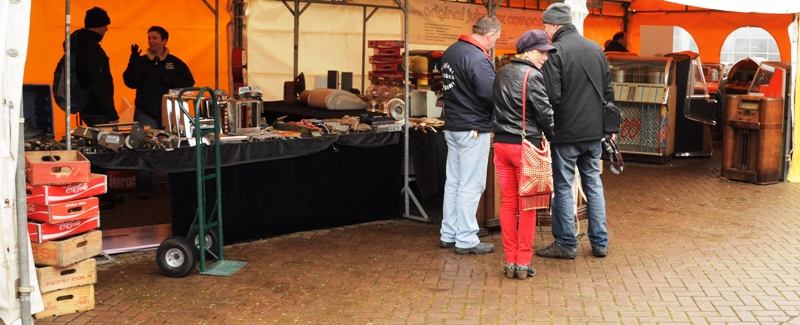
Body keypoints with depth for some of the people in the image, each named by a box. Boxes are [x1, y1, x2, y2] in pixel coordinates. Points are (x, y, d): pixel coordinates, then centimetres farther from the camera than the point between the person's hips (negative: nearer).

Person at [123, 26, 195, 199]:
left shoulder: (175, 62, 7)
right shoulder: (141, 61, 5)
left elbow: (189, 82, 0)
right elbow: (130, 82, -8)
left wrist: (168, 79, -13)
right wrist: (134, 59, -17)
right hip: (146, 114, -1)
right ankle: (144, 188, 4)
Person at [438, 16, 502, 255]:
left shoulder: (451, 51, 9)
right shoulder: (478, 59, -20)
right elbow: (491, 95, -25)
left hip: (452, 126, 9)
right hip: (473, 129, -9)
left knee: (453, 182, 14)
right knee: (471, 186, -1)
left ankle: (448, 234, 21)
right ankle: (466, 240, 4)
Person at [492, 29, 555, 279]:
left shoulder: (501, 74, 10)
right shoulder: (532, 76, -11)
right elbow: (545, 112, -11)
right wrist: (551, 136, 5)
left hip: (501, 144, 6)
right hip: (526, 145, -6)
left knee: (508, 203, 10)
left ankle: (510, 261, 12)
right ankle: (523, 262, 6)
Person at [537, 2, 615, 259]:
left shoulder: (555, 52, -14)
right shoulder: (596, 49, 8)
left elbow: (551, 96, -19)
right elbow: (608, 92, 12)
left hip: (566, 132, -6)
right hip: (594, 132, 6)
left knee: (563, 187, 4)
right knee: (594, 184, 14)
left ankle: (566, 244, 10)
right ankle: (600, 242, 18)